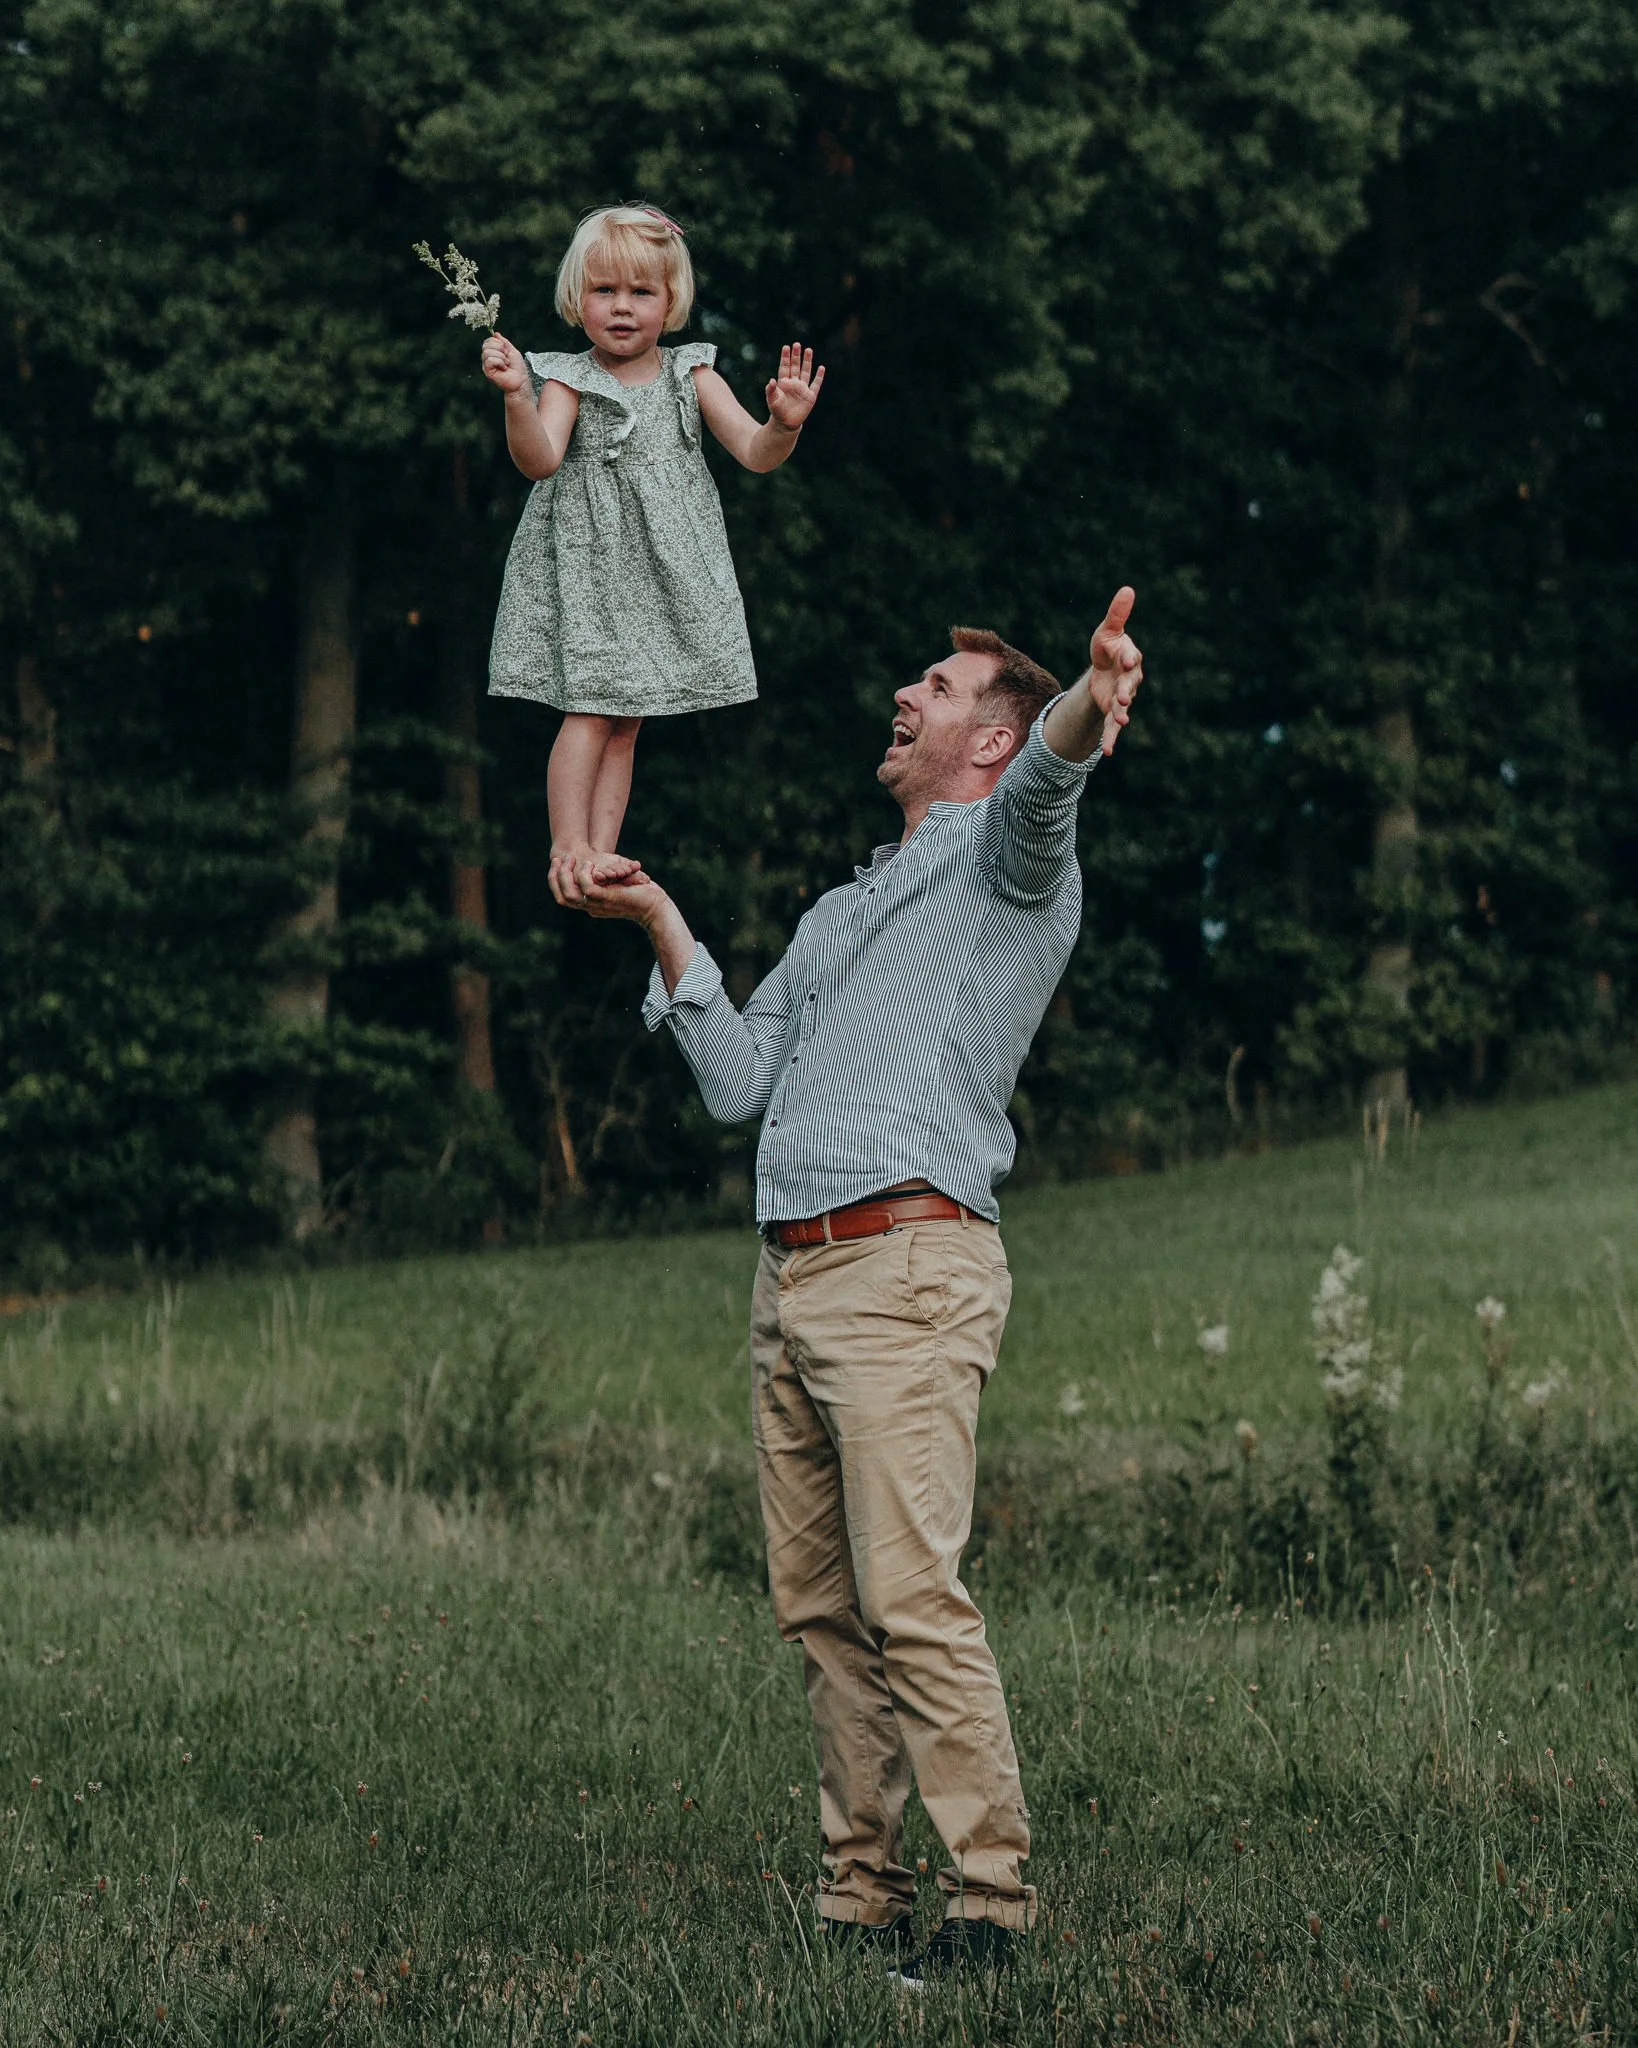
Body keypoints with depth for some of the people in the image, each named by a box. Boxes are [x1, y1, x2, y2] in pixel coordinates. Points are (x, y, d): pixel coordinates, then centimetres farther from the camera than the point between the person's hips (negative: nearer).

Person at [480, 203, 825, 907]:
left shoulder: (691, 376, 4)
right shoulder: (569, 381, -5)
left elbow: (755, 452, -3)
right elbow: (539, 460, -20)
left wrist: (785, 425, -25)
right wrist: (516, 397, -37)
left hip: (664, 570, 4)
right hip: (589, 561, -4)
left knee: (626, 722, 8)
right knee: (591, 711, -9)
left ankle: (599, 854, 14)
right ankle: (569, 848, -1)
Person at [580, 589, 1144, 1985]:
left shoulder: (1004, 863, 4)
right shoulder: (842, 911, 29)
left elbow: (1041, 782, -21)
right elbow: (739, 1083, 25)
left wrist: (1084, 711, -44)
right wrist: (666, 932, 20)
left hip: (907, 1266, -8)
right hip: (790, 1279, 8)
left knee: (912, 1597, -15)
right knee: (819, 1605, 5)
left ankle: (991, 1895, -10)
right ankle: (862, 1892, 10)